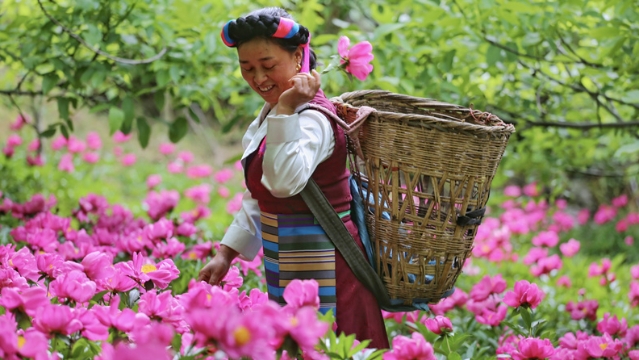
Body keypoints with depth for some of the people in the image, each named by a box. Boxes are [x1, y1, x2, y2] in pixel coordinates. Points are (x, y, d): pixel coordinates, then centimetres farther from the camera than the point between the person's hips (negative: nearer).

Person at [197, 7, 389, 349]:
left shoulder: (312, 119, -19)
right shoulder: (271, 114, 11)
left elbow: (285, 181, -37)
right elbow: (258, 199, 20)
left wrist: (286, 110, -35)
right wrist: (227, 252, 16)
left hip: (320, 270, -10)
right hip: (287, 269, 10)